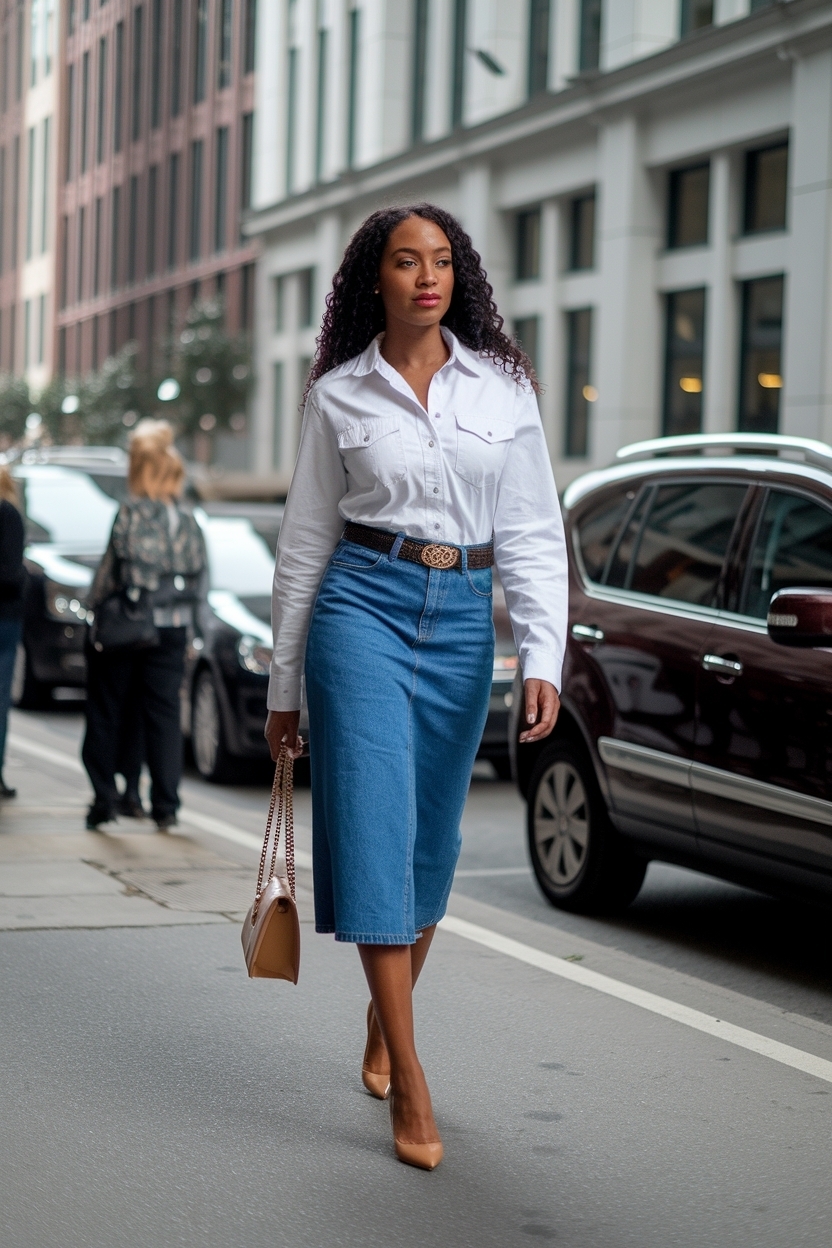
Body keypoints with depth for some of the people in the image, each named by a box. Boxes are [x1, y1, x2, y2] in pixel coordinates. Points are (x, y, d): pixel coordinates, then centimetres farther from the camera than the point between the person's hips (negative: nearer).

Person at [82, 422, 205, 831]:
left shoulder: (130, 516, -12)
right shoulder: (189, 524, 2)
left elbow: (109, 572, -10)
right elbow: (196, 576, 6)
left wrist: (96, 606, 4)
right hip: (171, 629, 4)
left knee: (108, 713, 8)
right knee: (164, 714, 7)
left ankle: (104, 797, 9)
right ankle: (165, 804, 4)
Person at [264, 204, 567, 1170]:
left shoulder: (502, 387, 5)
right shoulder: (339, 395, 3)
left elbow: (533, 535, 4)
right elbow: (304, 543, 8)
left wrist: (542, 660, -8)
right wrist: (283, 686, 9)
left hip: (462, 620, 2)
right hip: (363, 607, -2)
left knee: (430, 841, 10)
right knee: (376, 827, -12)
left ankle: (382, 1023, 34)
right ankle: (410, 1085, -10)